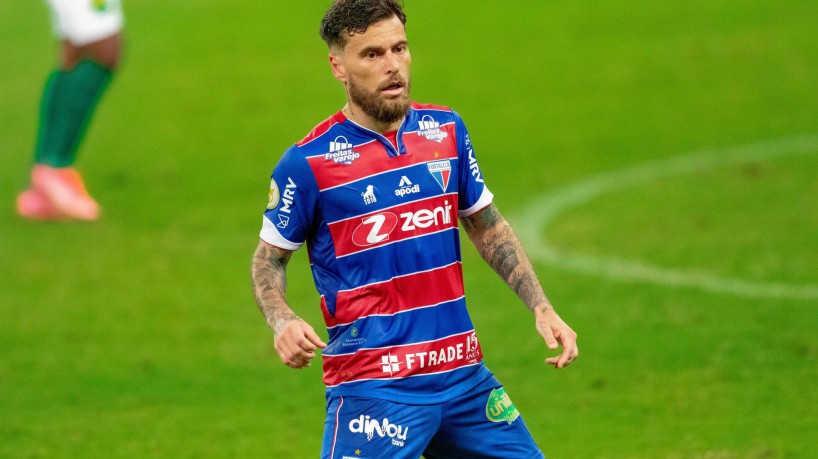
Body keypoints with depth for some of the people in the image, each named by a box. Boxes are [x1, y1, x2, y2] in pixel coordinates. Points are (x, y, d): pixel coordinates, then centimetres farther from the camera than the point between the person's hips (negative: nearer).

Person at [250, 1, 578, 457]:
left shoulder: (446, 129, 7)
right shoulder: (309, 162, -7)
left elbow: (488, 226, 19)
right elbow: (269, 258, 4)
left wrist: (542, 308, 11)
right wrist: (283, 322, -15)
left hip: (463, 371, 5)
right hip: (371, 385, -5)